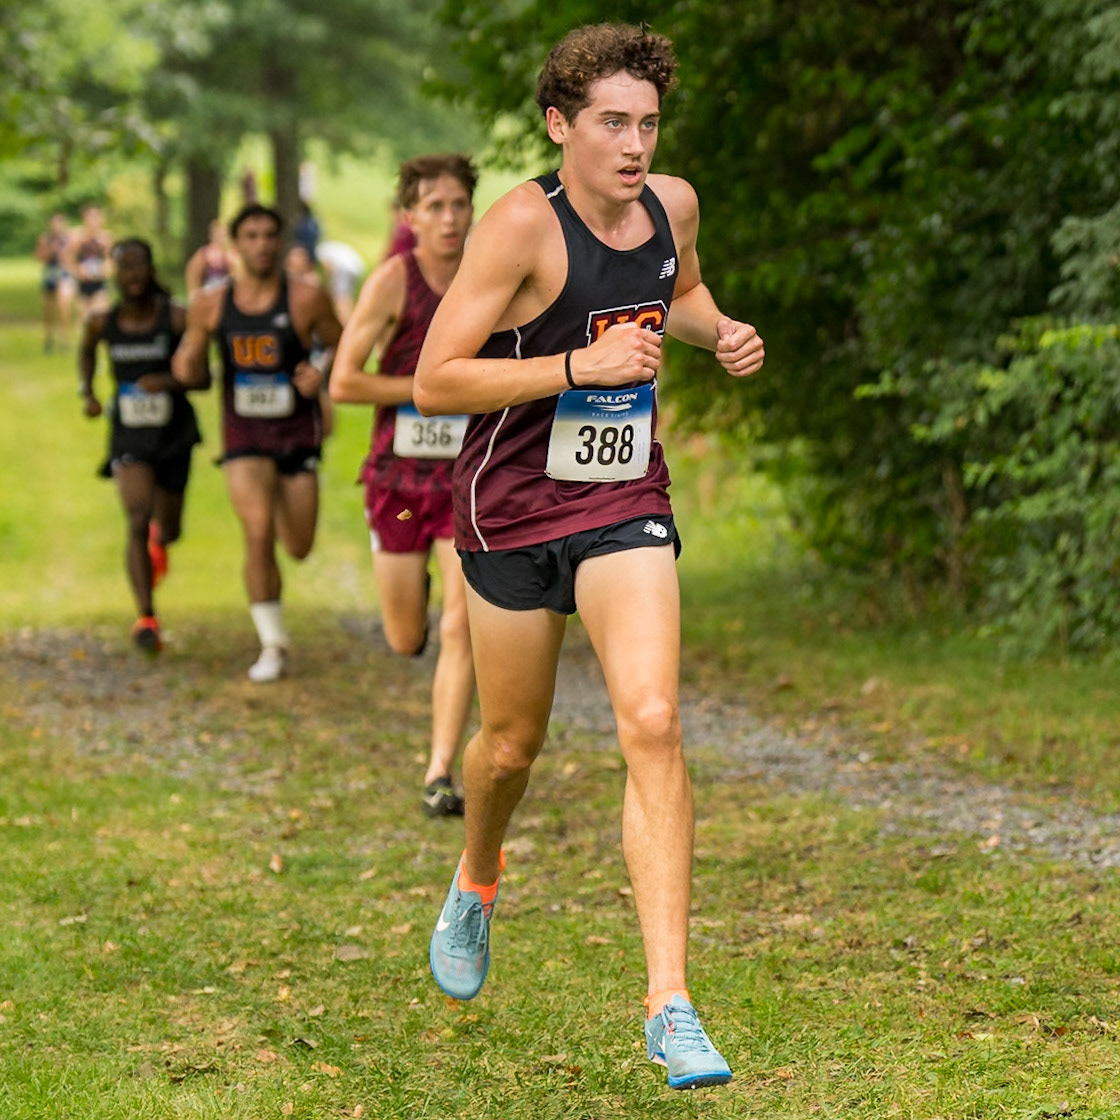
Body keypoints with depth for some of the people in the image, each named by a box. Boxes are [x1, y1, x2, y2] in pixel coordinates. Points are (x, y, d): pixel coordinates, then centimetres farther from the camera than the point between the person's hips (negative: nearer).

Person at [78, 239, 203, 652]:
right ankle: (147, 618, -19)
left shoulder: (177, 319, -11)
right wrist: (86, 392, 6)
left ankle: (158, 541, 54)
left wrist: (170, 381, -27)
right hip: (129, 435, 0)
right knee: (138, 521, -19)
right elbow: (86, 350, 21)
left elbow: (203, 376, -8)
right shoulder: (102, 323, -4)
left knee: (168, 531, 13)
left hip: (174, 433, 0)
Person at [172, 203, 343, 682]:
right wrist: (186, 365, -17)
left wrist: (321, 369, -17)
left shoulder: (306, 299, -8)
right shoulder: (211, 305, -2)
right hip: (243, 432, 0)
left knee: (299, 548, 6)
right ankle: (273, 646, -3)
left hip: (297, 431, 0)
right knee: (258, 535, -16)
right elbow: (188, 369, 7)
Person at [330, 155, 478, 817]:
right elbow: (343, 383, -15)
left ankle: (441, 775, -5)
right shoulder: (394, 281, -12)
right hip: (400, 474, -1)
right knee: (406, 641, 9)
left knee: (461, 628, -11)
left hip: (470, 476, 2)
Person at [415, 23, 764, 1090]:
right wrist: (580, 365, -25)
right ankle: (476, 878, 49)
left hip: (626, 502, 3)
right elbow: (434, 380, -19)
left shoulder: (673, 204, 0)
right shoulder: (523, 223, -17)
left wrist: (718, 331, 2)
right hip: (512, 508, -3)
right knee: (512, 743, 12)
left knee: (652, 724, -16)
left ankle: (668, 1005, -16)